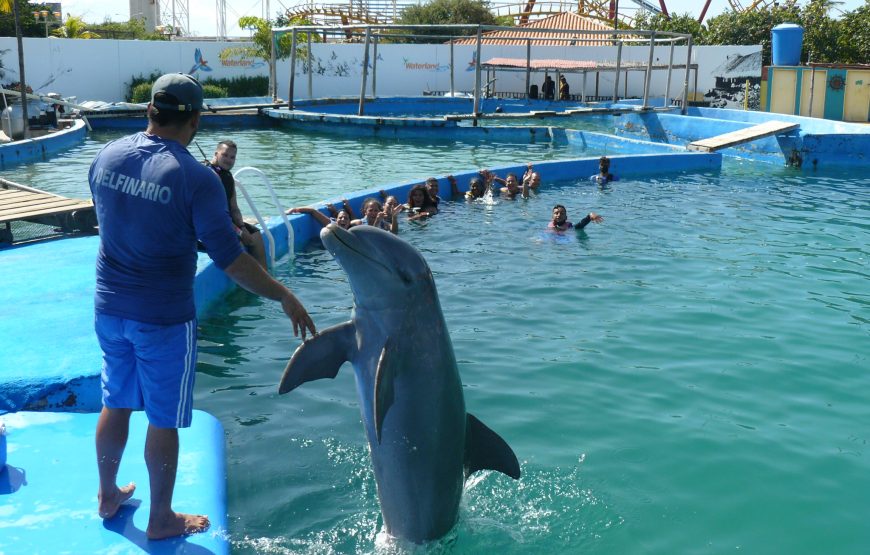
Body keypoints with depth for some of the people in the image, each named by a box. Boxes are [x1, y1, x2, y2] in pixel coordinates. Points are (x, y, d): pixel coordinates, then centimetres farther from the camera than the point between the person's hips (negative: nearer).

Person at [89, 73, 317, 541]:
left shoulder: (107, 156, -1)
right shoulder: (196, 178, -20)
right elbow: (230, 259, -21)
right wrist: (285, 298, -12)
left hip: (109, 307, 6)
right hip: (164, 317, -6)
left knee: (115, 403, 23)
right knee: (163, 419, 9)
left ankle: (108, 495, 41)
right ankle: (161, 518, 24)